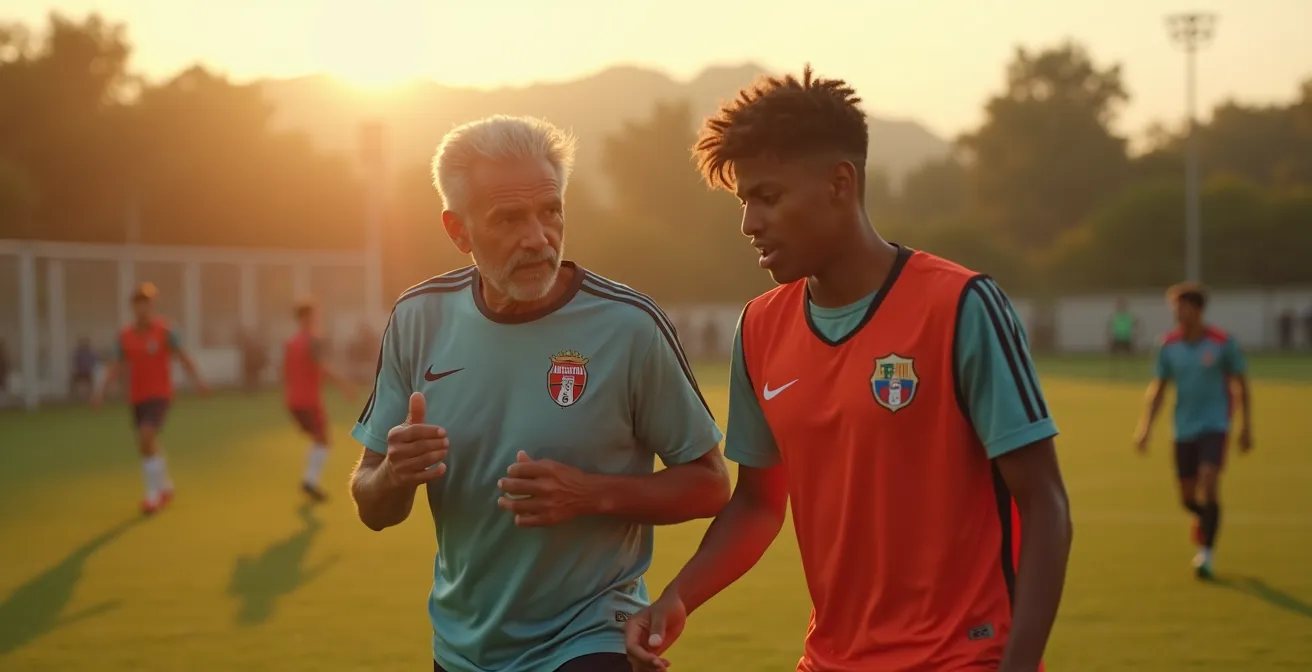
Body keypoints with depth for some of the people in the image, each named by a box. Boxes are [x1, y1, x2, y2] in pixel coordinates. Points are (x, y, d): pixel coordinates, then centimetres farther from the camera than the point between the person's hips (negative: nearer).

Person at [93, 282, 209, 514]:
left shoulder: (165, 330, -8)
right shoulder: (125, 335, 3)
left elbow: (183, 357, -8)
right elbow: (115, 367, 3)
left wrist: (197, 380, -22)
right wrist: (102, 391, -10)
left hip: (160, 395, -5)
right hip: (137, 397, 5)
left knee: (146, 438, -22)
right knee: (148, 444, 13)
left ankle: (154, 492, -12)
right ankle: (166, 487, 35)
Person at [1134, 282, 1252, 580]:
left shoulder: (1222, 342, -10)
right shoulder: (1169, 345, -1)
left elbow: (1241, 383, 1)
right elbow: (1159, 387, 7)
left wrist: (1247, 425, 3)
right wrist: (1146, 425, -2)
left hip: (1214, 424, -3)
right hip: (1184, 428, 3)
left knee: (1209, 485, -20)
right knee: (1188, 496, 7)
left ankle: (1206, 552, -9)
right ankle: (1205, 518, 43)